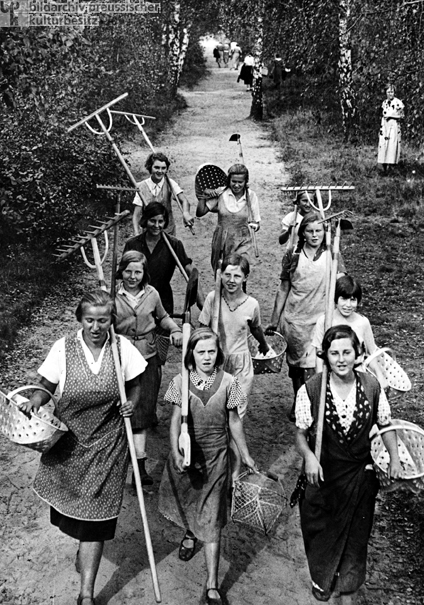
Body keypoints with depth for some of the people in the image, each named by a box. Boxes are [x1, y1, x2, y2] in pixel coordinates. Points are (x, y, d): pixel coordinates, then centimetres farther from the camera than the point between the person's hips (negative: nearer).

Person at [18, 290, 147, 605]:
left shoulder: (123, 348, -8)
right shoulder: (64, 348, -10)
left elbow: (135, 385, 6)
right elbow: (46, 387, -1)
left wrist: (131, 402, -12)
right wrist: (35, 400, -21)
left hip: (107, 445, -1)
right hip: (68, 441, 1)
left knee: (95, 514, 3)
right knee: (70, 502, 18)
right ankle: (85, 545, 53)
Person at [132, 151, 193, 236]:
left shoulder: (170, 183, -6)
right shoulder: (141, 187, -5)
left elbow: (184, 200, -20)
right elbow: (137, 214, -7)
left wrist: (186, 213, -44)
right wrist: (137, 234, -24)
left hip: (168, 232, 0)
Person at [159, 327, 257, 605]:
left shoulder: (228, 382, -11)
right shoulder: (181, 381, -10)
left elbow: (234, 421, -1)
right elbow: (176, 420, -6)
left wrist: (246, 455, 4)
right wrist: (176, 452, -17)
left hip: (215, 456, -1)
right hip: (186, 454, 2)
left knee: (212, 520, 2)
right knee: (186, 500, 24)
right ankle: (190, 534, 58)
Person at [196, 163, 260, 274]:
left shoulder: (251, 196, -4)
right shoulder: (220, 192, -5)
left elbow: (257, 223, 3)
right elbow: (200, 213, -2)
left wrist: (254, 225, -19)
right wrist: (204, 196, -15)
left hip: (241, 243, -1)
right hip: (220, 241, 1)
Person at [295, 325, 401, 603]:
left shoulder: (372, 386, -14)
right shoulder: (310, 390, -20)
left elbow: (386, 424, 2)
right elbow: (301, 433, -9)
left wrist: (395, 457, -9)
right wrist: (308, 456, -26)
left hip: (360, 473, 1)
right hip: (322, 473, -1)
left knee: (355, 531, 17)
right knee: (322, 528, 20)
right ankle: (322, 577, 51)